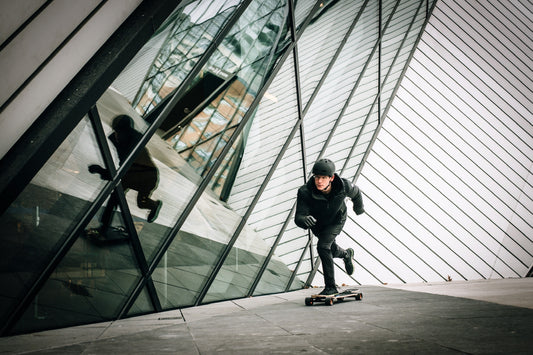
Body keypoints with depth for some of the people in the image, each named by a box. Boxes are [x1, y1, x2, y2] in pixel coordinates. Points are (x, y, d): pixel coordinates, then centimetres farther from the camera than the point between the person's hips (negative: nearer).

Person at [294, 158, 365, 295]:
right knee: (332, 250, 22)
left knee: (323, 246, -24)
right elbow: (298, 217, -39)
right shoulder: (305, 192, -37)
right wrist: (304, 220, -64)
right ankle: (346, 254, 60)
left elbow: (356, 193, -8)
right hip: (317, 223, 2)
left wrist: (359, 207, 13)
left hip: (336, 220, -2)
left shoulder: (343, 186, -33)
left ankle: (331, 287, -11)